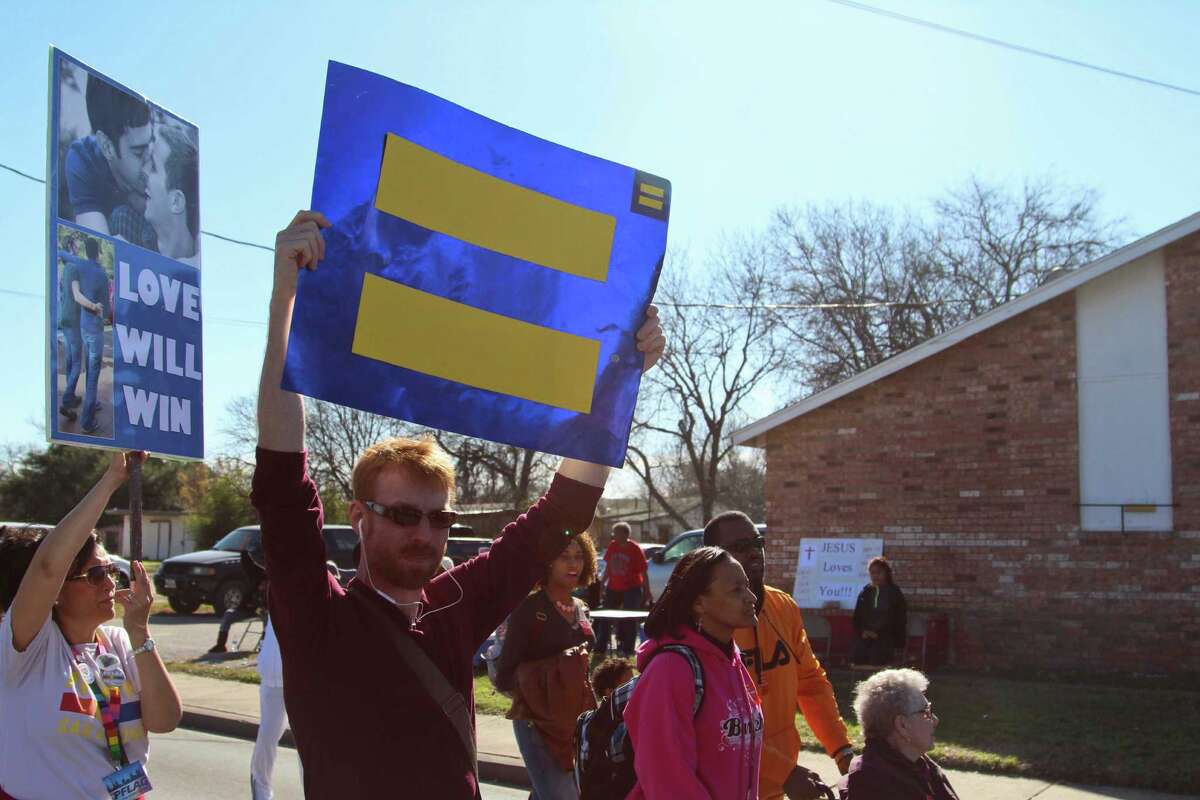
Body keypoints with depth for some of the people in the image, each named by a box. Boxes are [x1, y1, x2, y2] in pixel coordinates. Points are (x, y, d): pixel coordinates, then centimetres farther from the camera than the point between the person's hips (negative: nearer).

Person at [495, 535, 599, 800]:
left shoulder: (580, 609, 10)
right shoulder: (529, 609, -11)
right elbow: (504, 678, -14)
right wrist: (558, 666, -25)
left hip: (575, 723, 7)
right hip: (538, 725, -7)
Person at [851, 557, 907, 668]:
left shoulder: (894, 593, 2)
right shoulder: (866, 592, 14)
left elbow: (898, 620, -2)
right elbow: (857, 617, 15)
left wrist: (878, 633, -10)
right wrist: (862, 632, -4)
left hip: (884, 642, -4)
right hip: (863, 640, 4)